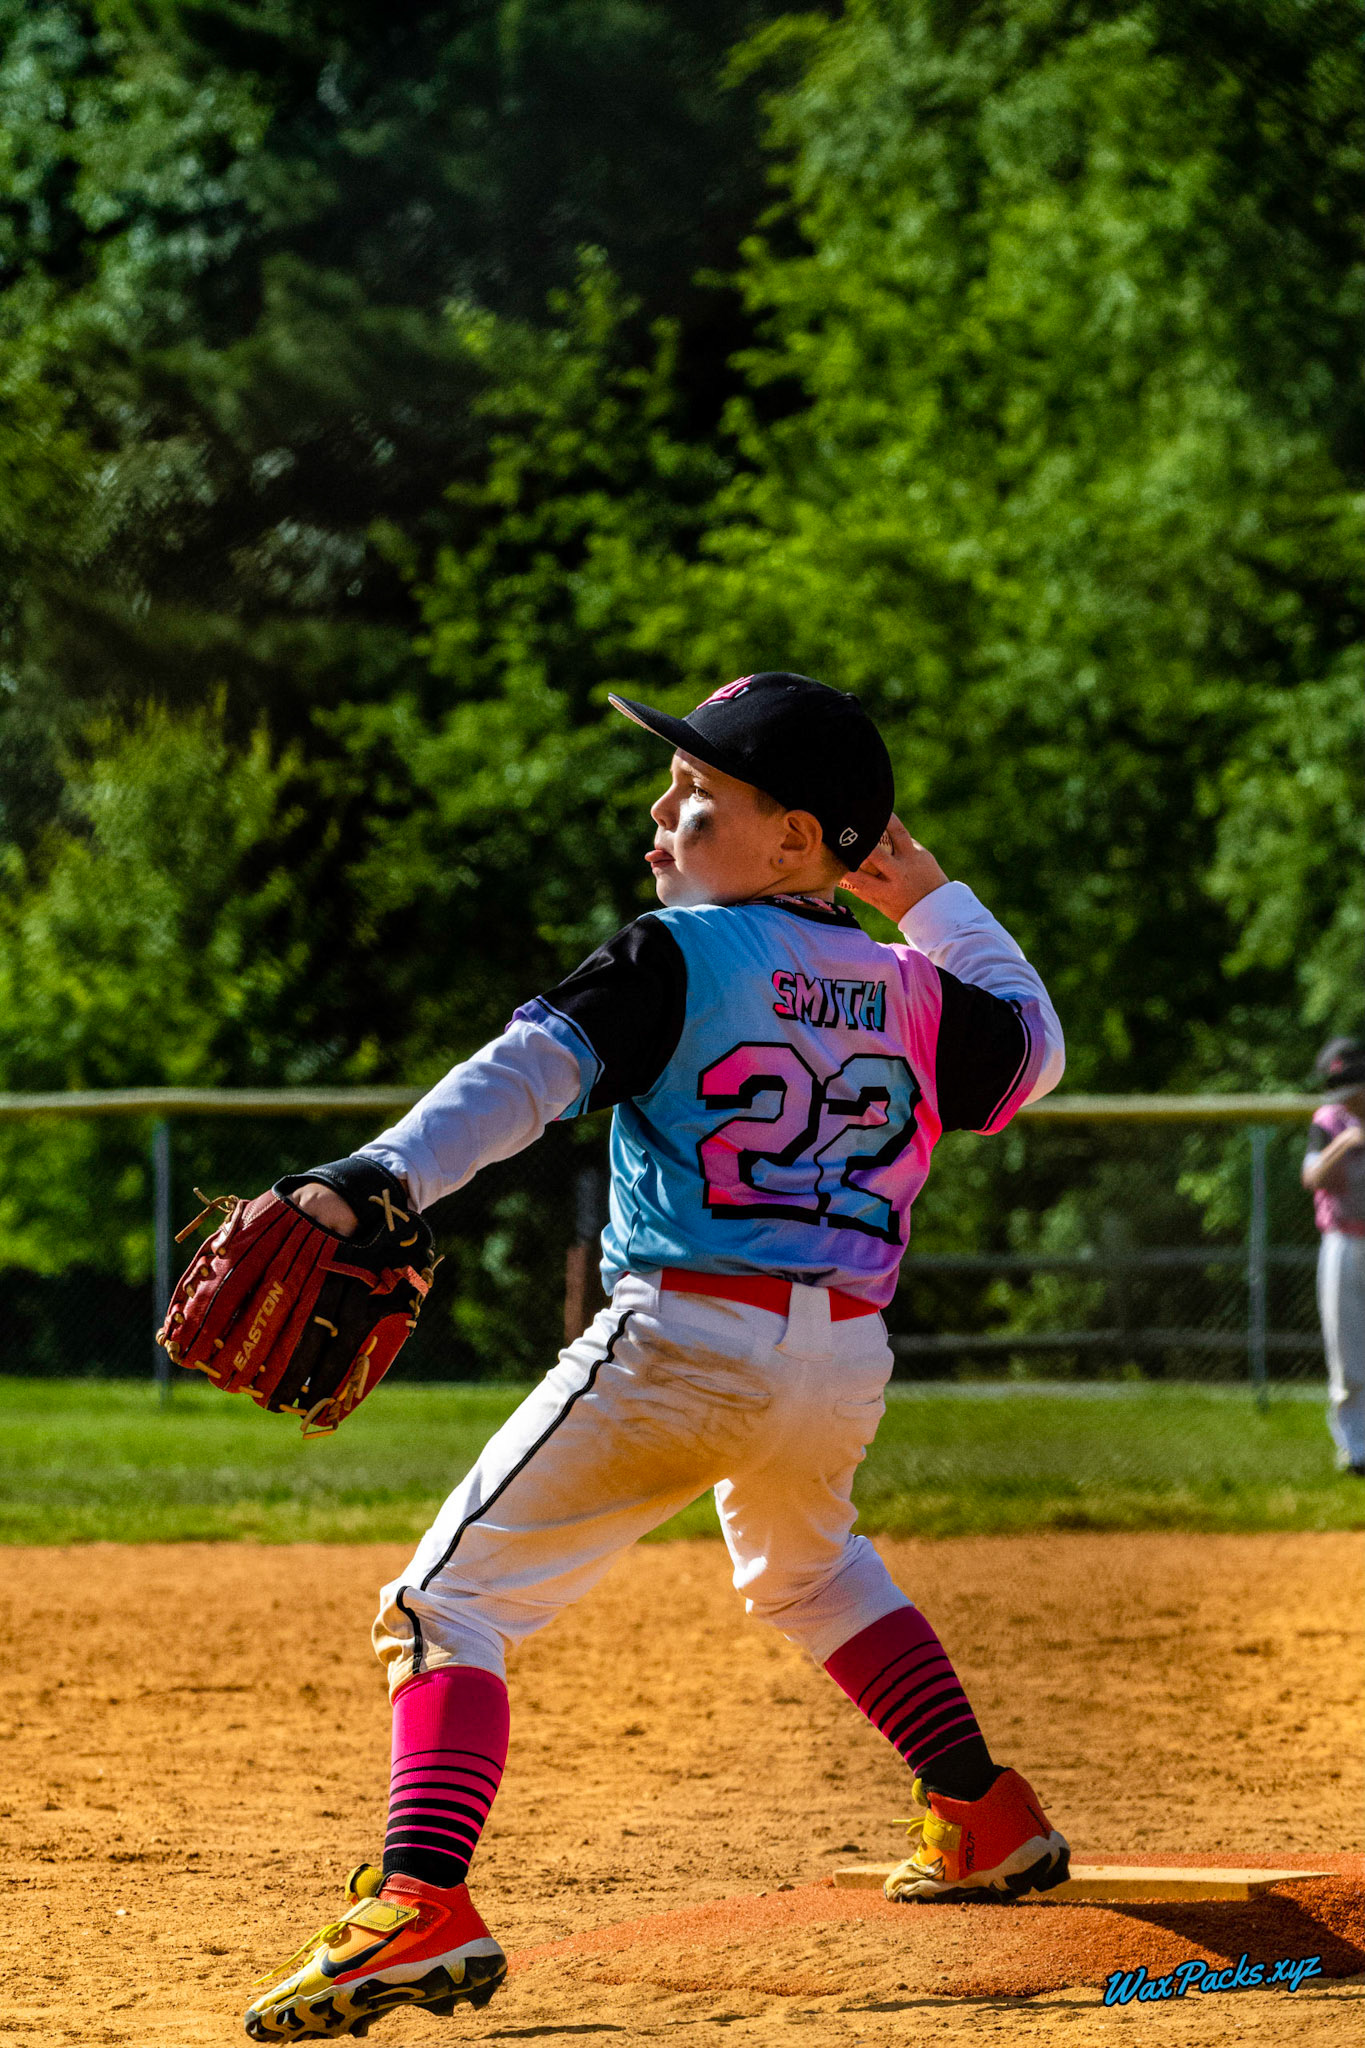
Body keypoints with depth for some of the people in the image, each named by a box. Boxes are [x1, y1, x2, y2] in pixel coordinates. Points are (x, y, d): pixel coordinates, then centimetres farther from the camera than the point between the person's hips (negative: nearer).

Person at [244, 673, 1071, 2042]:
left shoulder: (676, 956, -4)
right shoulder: (910, 984, 12)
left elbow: (528, 1071, -19)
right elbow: (1031, 1052, 33)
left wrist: (378, 1180, -31)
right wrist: (929, 896, 37)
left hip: (683, 1342, -7)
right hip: (849, 1359, 7)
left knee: (450, 1596, -5)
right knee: (803, 1566, 38)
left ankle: (422, 1905, -25)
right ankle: (985, 1822, 40)